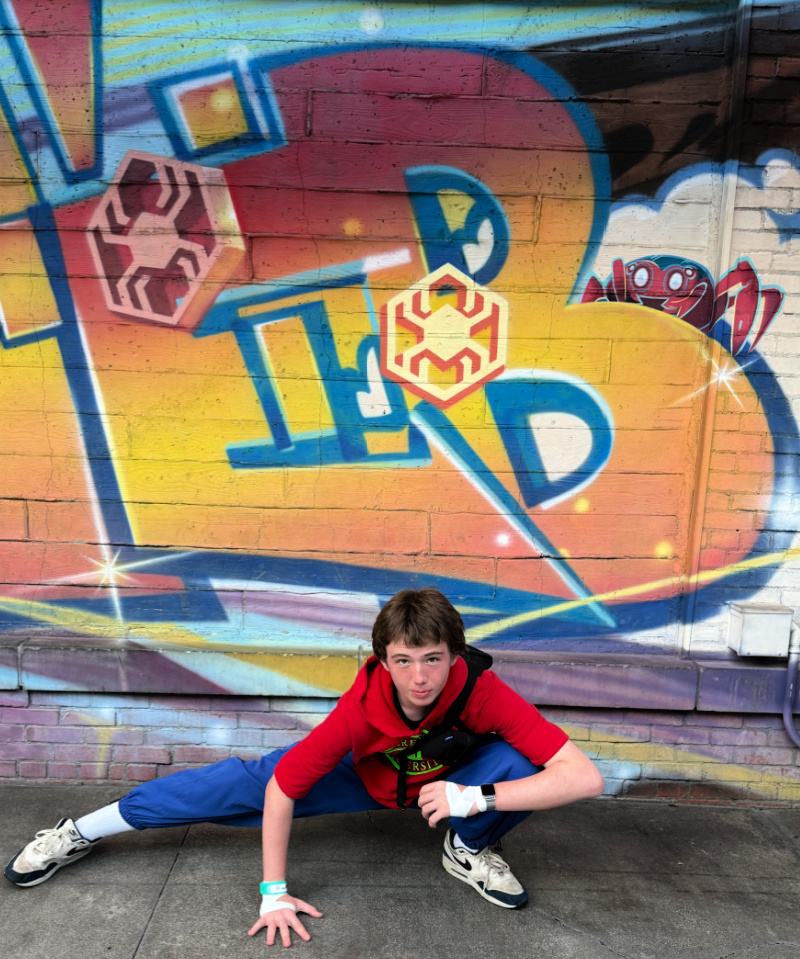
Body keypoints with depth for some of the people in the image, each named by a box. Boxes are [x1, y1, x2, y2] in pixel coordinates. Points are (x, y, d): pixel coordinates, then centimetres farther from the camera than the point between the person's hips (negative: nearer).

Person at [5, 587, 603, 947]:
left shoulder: (482, 691, -39)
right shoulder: (364, 706, -38)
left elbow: (587, 777, -42)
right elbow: (282, 787, -27)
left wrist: (477, 797, -45)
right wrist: (274, 892, -22)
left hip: (451, 781, 0)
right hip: (364, 772, 0)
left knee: (517, 765, -29)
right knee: (248, 783, -5)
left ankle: (470, 850, 4)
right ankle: (82, 831, 13)